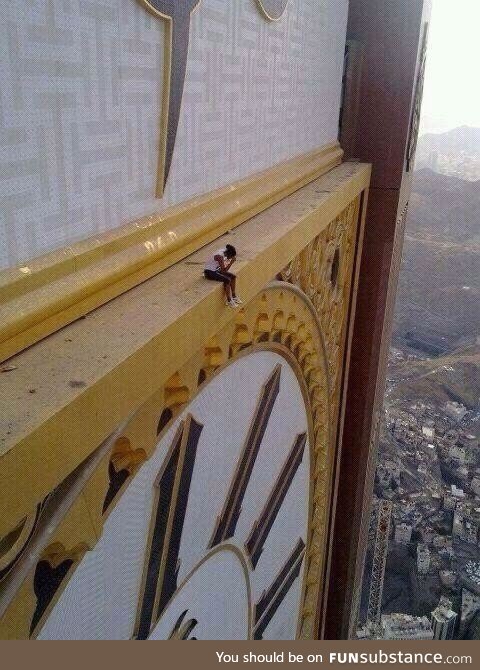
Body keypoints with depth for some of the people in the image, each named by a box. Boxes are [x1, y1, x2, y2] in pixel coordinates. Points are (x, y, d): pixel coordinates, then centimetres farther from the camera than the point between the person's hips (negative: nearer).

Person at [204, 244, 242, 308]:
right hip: (209, 272, -9)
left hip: (216, 269, 9)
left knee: (233, 276, 2)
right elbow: (224, 270, -29)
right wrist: (232, 262, -27)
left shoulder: (225, 253, -5)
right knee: (227, 280, -22)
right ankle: (229, 301, -10)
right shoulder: (220, 256, -30)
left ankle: (233, 296, 15)